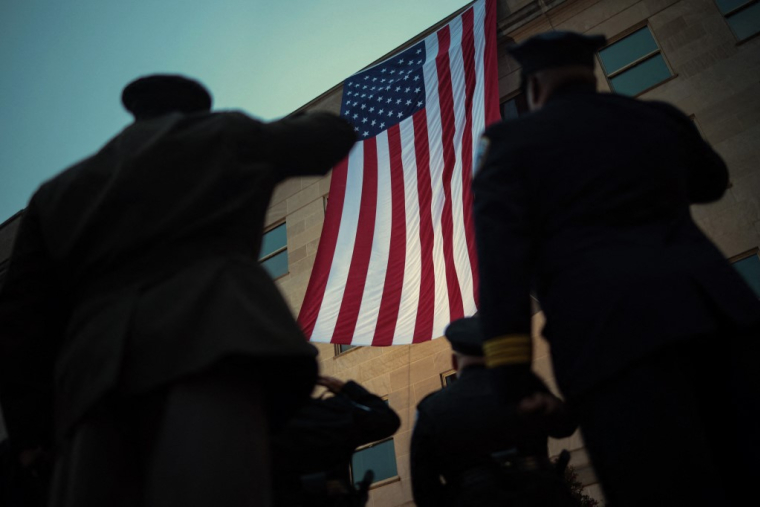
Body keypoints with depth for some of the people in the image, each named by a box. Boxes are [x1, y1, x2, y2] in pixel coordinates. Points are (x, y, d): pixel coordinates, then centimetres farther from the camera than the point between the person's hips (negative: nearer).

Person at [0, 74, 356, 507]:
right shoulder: (225, 135, 21)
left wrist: (36, 428, 20)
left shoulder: (59, 192, 29)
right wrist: (295, 126, 56)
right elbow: (333, 135, 33)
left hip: (95, 380, 5)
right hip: (209, 341, -4)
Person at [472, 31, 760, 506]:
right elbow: (713, 181, 41)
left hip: (610, 327, -5)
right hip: (716, 305, 5)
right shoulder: (660, 118, 22)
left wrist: (513, 377, -8)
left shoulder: (510, 140, 9)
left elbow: (500, 255, -5)